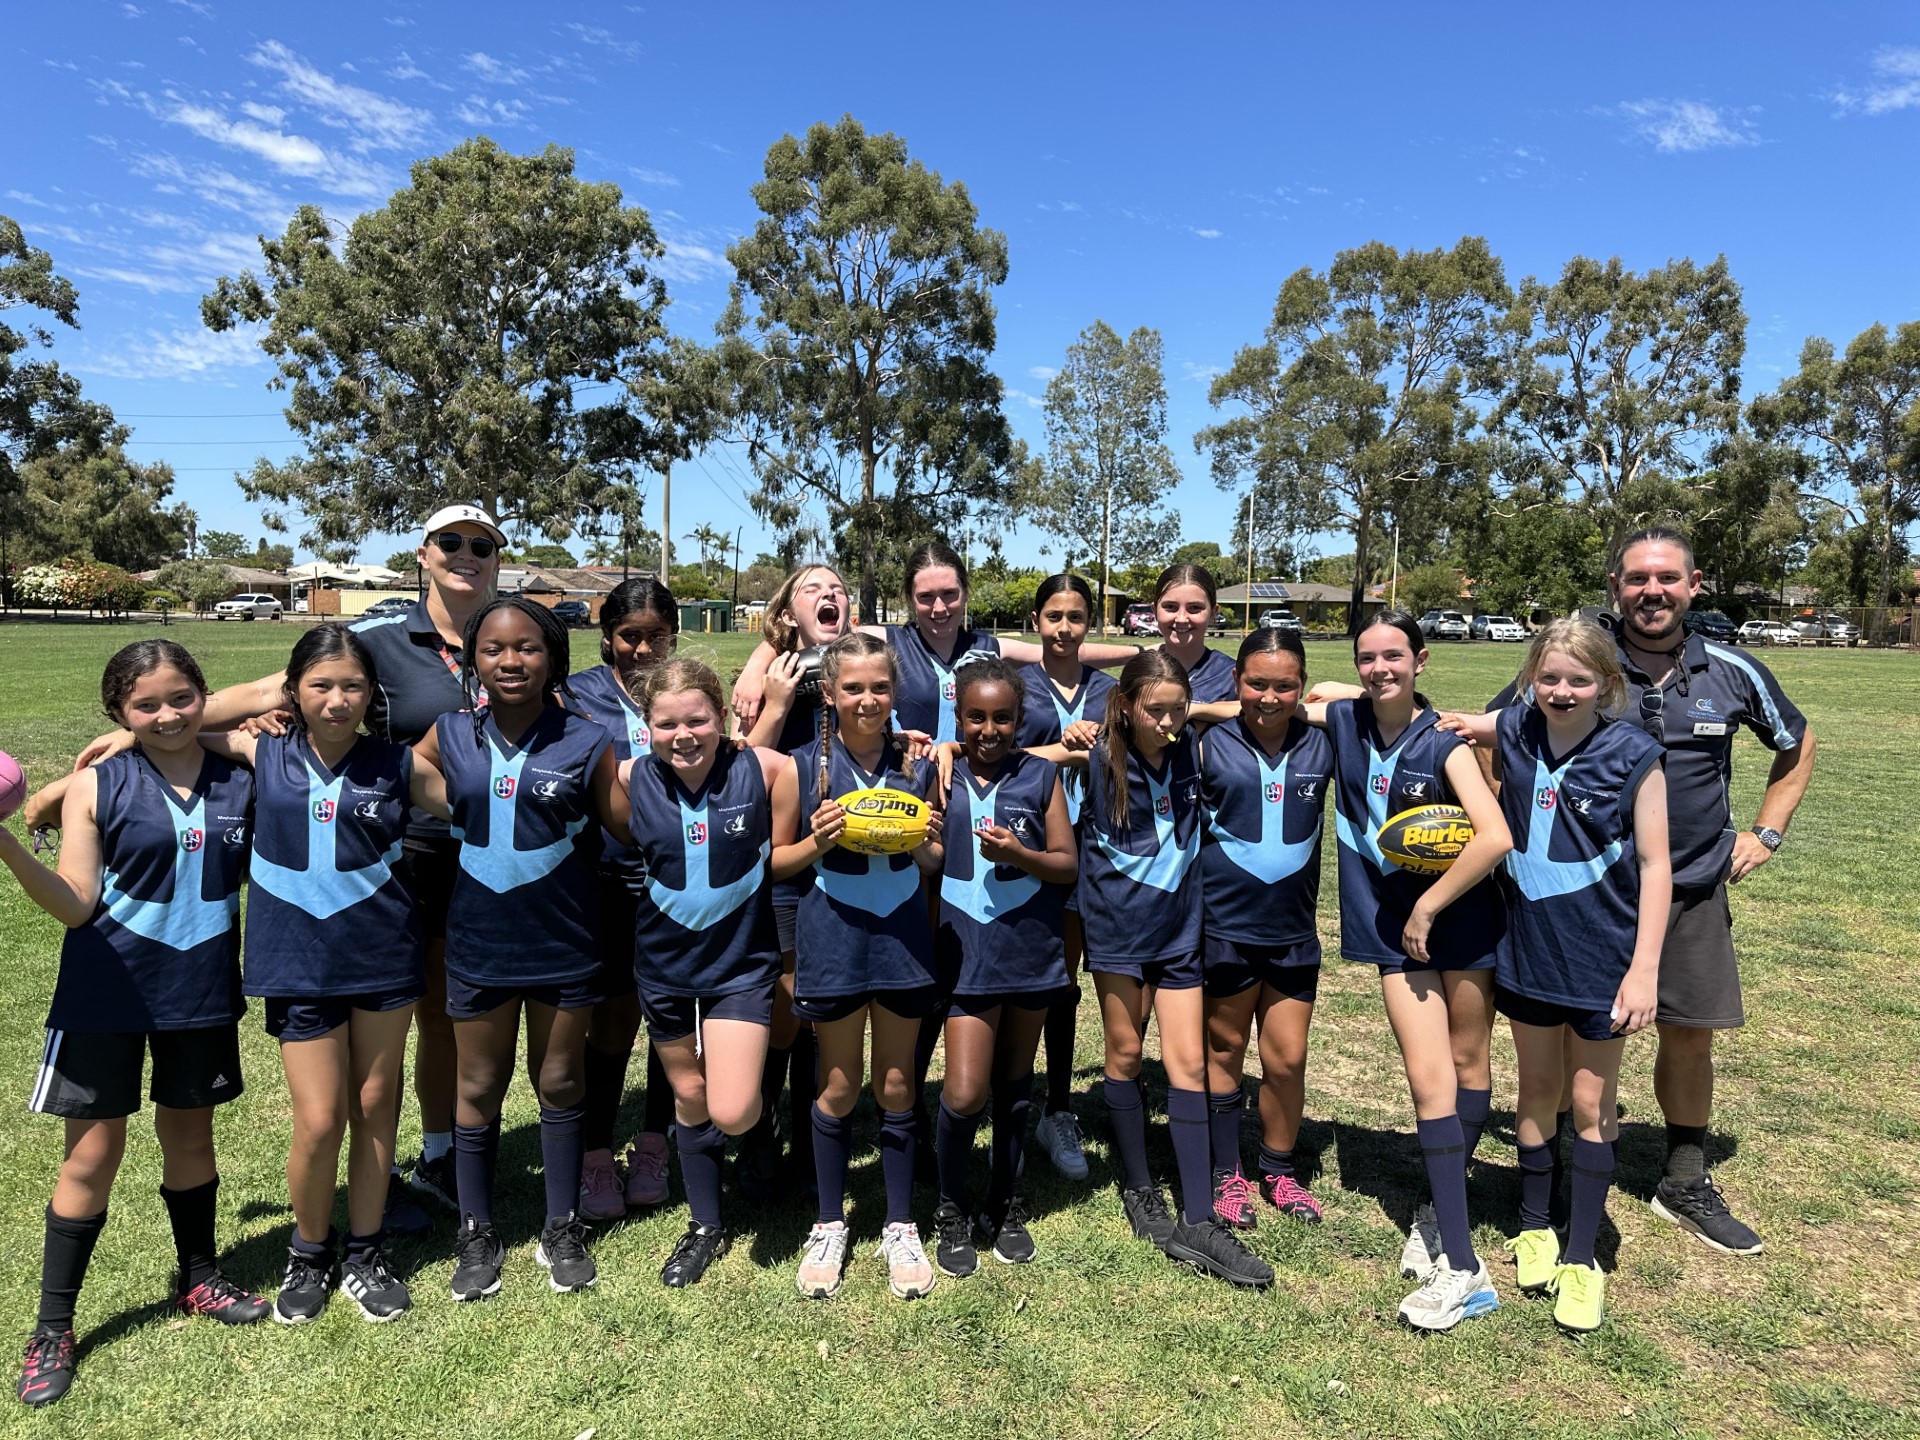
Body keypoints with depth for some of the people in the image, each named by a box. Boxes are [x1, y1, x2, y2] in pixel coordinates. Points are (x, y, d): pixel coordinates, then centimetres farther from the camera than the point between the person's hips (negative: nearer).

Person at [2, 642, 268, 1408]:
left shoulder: (240, 784, -3)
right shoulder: (96, 786, -9)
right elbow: (76, 906, -10)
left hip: (200, 993, 2)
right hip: (107, 993, -2)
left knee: (190, 1135, 17)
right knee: (94, 1152, 5)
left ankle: (199, 1277, 37)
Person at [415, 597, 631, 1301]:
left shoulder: (585, 741, -8)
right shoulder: (449, 737, -2)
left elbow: (630, 828, -2)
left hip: (564, 945, -1)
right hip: (478, 944, 1)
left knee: (560, 1084, 14)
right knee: (479, 1089, 15)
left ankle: (561, 1230, 32)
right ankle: (476, 1234, 33)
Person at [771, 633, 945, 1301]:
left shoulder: (918, 764, 1)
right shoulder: (803, 768, -4)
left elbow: (936, 862, 11)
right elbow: (777, 862, 2)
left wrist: (924, 844, -11)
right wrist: (818, 842, -17)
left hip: (903, 935, 2)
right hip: (834, 935, -1)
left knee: (896, 1083, 11)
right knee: (839, 1087, 10)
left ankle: (900, 1226, 27)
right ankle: (829, 1226, 29)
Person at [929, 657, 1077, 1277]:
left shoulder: (1041, 775, 2)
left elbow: (1068, 864, 1)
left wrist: (1021, 855, -15)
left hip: (1032, 949, 2)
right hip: (967, 953, -1)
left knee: (1014, 1081, 15)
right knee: (964, 1093, -7)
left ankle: (1004, 1205, 33)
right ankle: (952, 1211, 18)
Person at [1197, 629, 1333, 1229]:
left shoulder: (1323, 746, -1)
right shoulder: (1210, 746, -8)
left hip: (1293, 930, 2)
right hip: (1223, 926, -2)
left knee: (1288, 1060, 10)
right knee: (1224, 1051, 13)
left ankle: (1279, 1171, 32)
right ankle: (1227, 1174, 30)